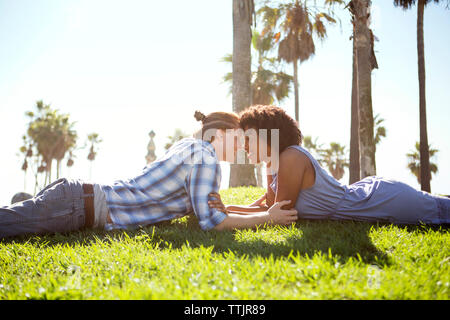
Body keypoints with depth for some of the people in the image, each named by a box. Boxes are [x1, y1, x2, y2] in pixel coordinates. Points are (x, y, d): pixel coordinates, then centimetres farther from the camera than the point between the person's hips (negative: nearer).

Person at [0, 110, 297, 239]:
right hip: (79, 206, -9)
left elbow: (198, 204, 25)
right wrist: (267, 218, -8)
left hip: (79, 194, 9)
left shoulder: (187, 145, 17)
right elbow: (210, 220, -17)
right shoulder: (206, 158, -10)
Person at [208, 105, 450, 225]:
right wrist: (227, 209, -8)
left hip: (387, 201, -7)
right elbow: (269, 204, 5)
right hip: (366, 190, 7)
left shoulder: (291, 158, -29)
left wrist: (229, 215, -22)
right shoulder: (272, 162, -2)